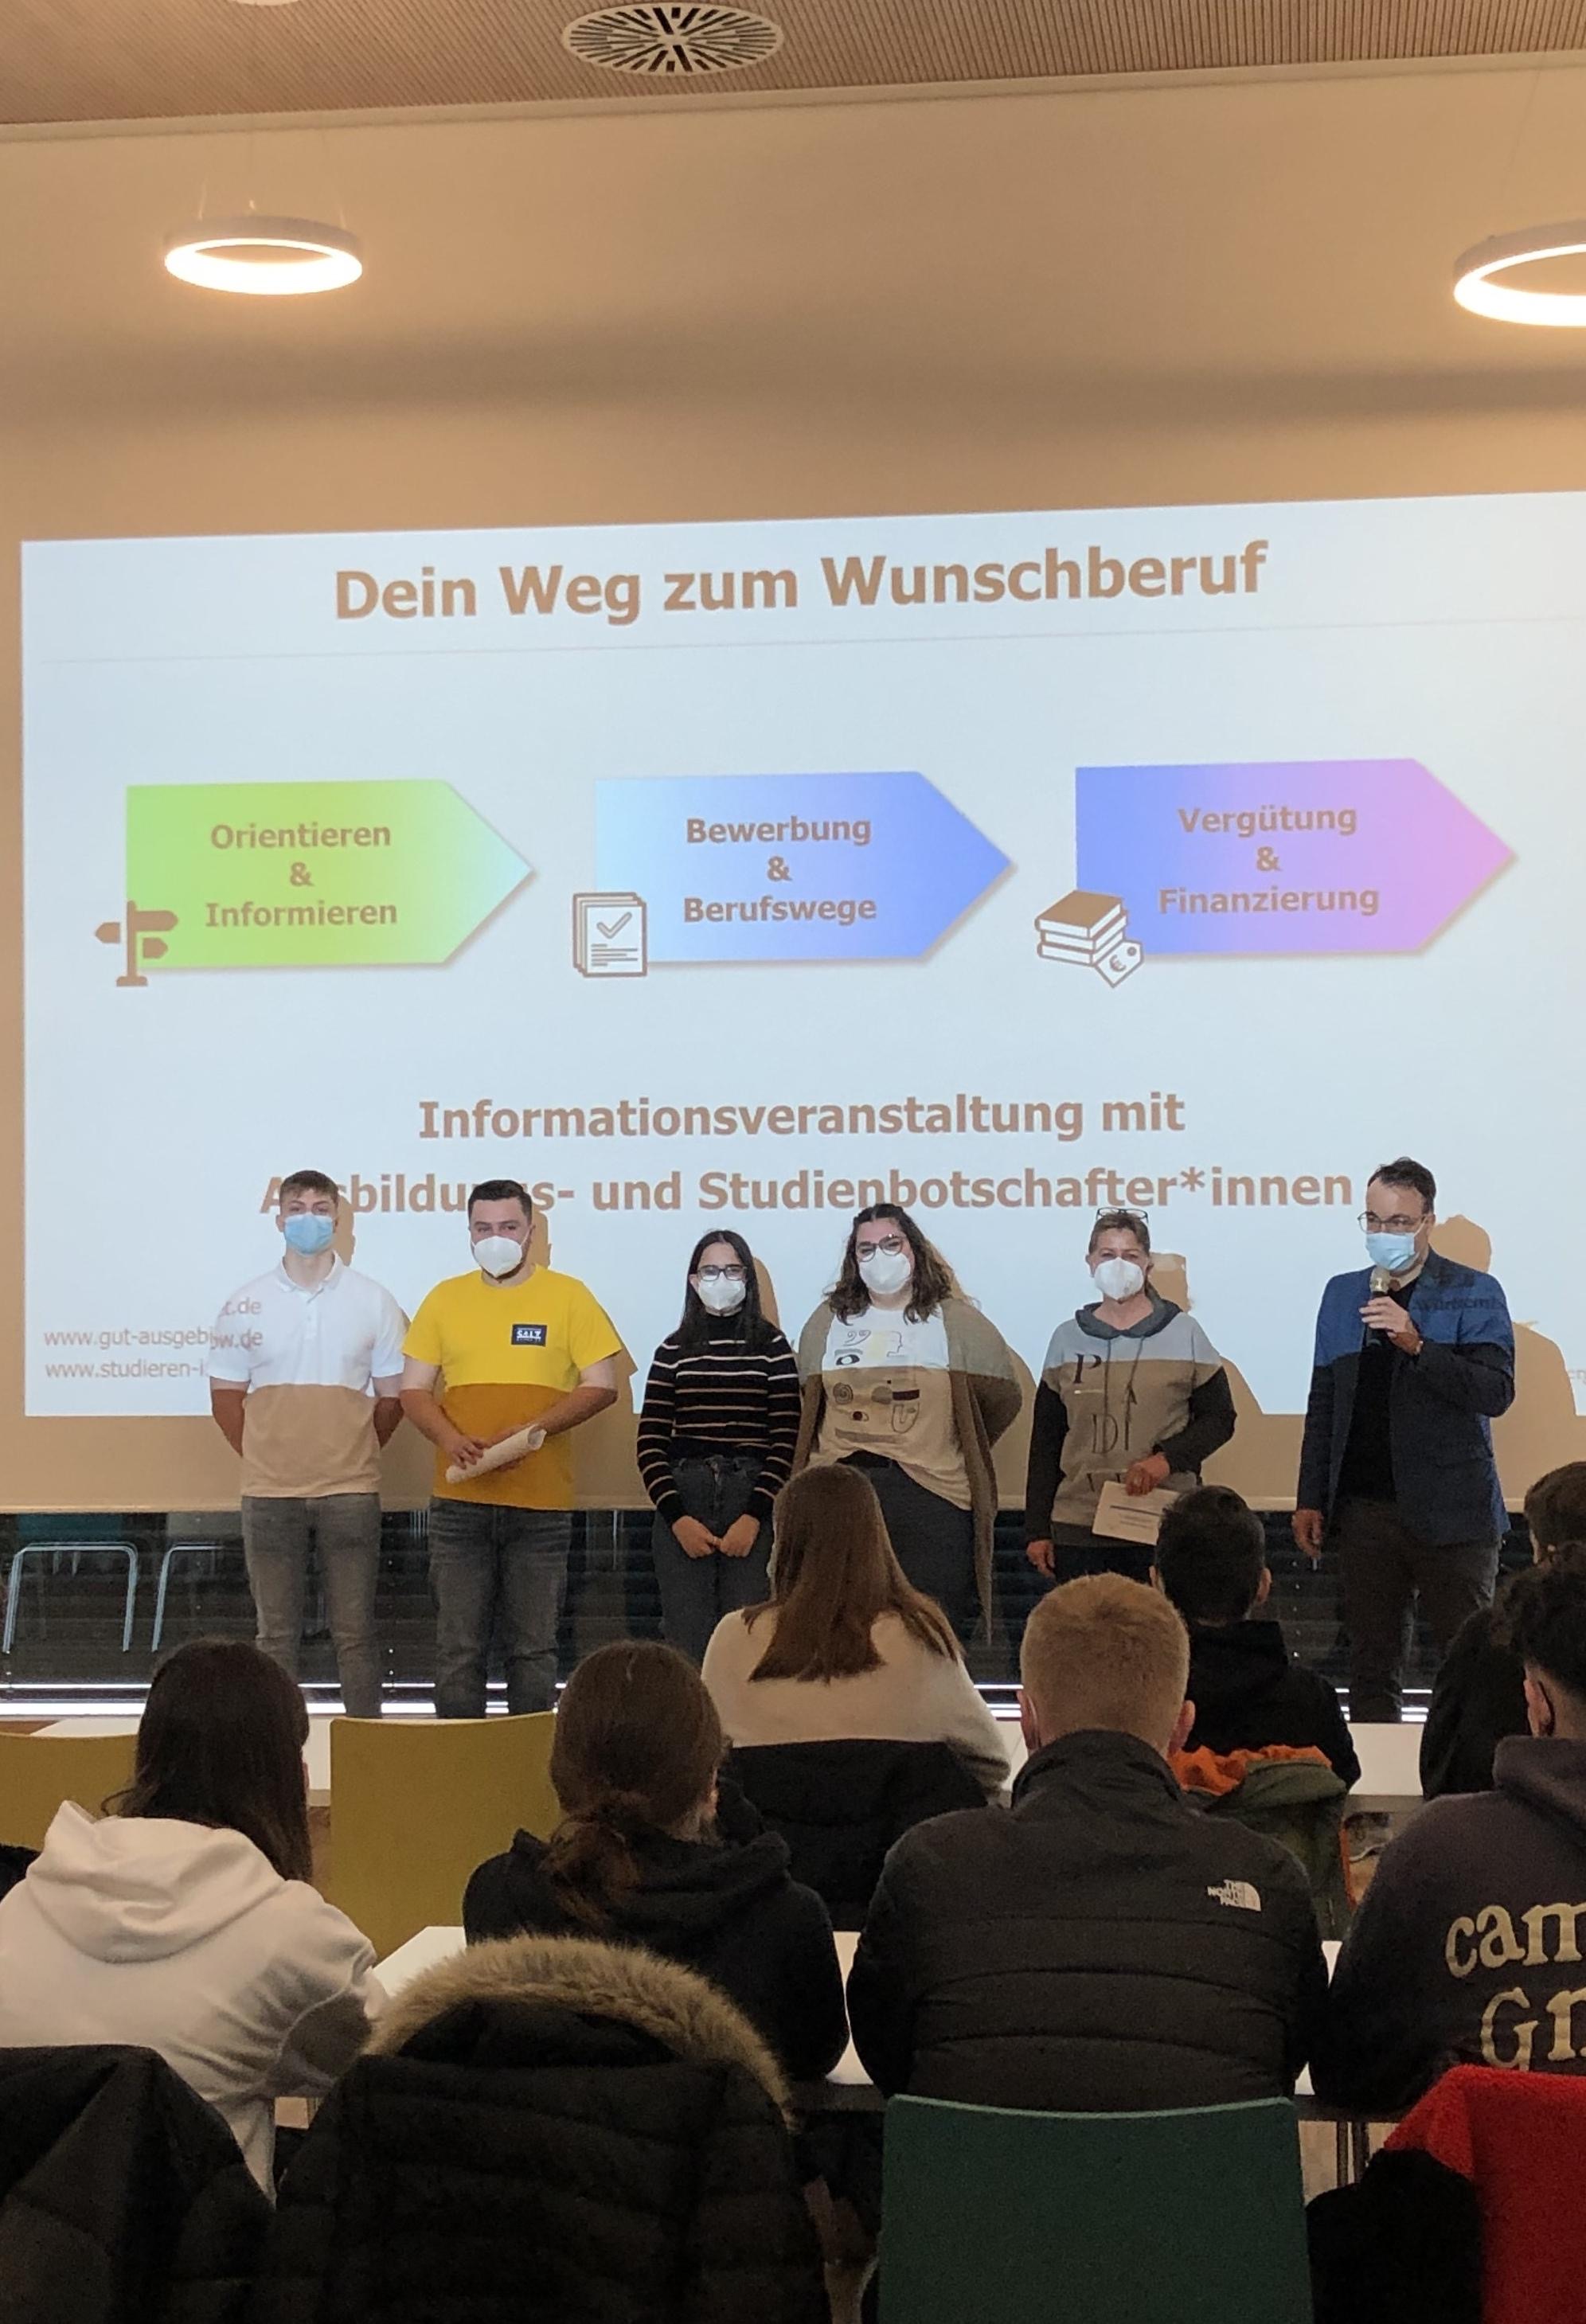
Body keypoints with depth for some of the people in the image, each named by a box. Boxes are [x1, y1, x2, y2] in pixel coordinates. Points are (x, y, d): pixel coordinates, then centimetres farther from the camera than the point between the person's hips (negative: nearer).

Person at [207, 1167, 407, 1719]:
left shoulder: (373, 1302, 3)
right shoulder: (244, 1305, 4)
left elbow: (392, 1399, 7)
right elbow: (226, 1400, 8)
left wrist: (352, 1456, 5)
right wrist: (265, 1461, 5)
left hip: (351, 1492, -1)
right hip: (269, 1493, 1)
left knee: (354, 1633, 2)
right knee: (276, 1634, 6)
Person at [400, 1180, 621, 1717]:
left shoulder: (568, 1296, 5)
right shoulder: (444, 1298, 11)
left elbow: (601, 1386, 1)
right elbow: (413, 1391, 10)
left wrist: (530, 1431, -13)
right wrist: (452, 1440, -11)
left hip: (541, 1498, -1)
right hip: (459, 1498, 2)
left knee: (534, 1646, 3)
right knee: (458, 1646, 1)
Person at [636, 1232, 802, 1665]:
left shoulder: (771, 1347, 7)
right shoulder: (674, 1351, 10)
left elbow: (786, 1440, 0)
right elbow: (651, 1444, 5)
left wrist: (754, 1516, -10)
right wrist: (677, 1517, -7)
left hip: (753, 1502, -1)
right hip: (683, 1501, 1)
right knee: (687, 1643, -3)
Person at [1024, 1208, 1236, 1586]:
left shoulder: (1183, 1333, 5)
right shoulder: (1068, 1338, 10)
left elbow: (1219, 1419, 6)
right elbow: (1045, 1441, 12)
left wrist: (1168, 1458, -12)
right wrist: (1038, 1530, 8)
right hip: (1078, 1531, 2)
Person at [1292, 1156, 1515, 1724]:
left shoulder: (1475, 1294, 0)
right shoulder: (1342, 1293, 13)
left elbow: (1496, 1392, -12)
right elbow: (1322, 1405, 16)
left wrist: (1417, 1345, -23)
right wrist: (1310, 1500, 10)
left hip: (1450, 1512, -4)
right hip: (1364, 1509, 4)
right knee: (1371, 1662, 9)